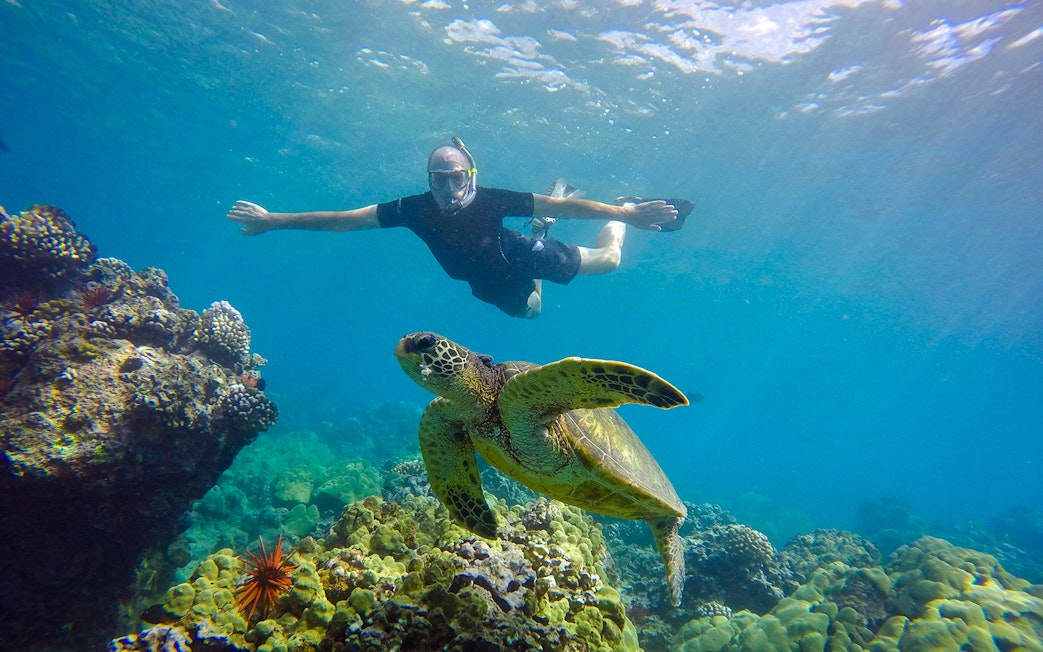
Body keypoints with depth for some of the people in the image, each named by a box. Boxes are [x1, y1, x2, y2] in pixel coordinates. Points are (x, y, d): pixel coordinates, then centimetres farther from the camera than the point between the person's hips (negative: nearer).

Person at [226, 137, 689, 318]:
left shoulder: (490, 200, -36)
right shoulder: (417, 209, -29)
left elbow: (561, 207, -35)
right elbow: (344, 220, -26)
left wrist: (624, 212, -40)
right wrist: (272, 220, -25)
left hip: (519, 256, -3)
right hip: (489, 283, 4)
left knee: (607, 260, 4)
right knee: (529, 308, 34)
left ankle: (623, 210, 37)